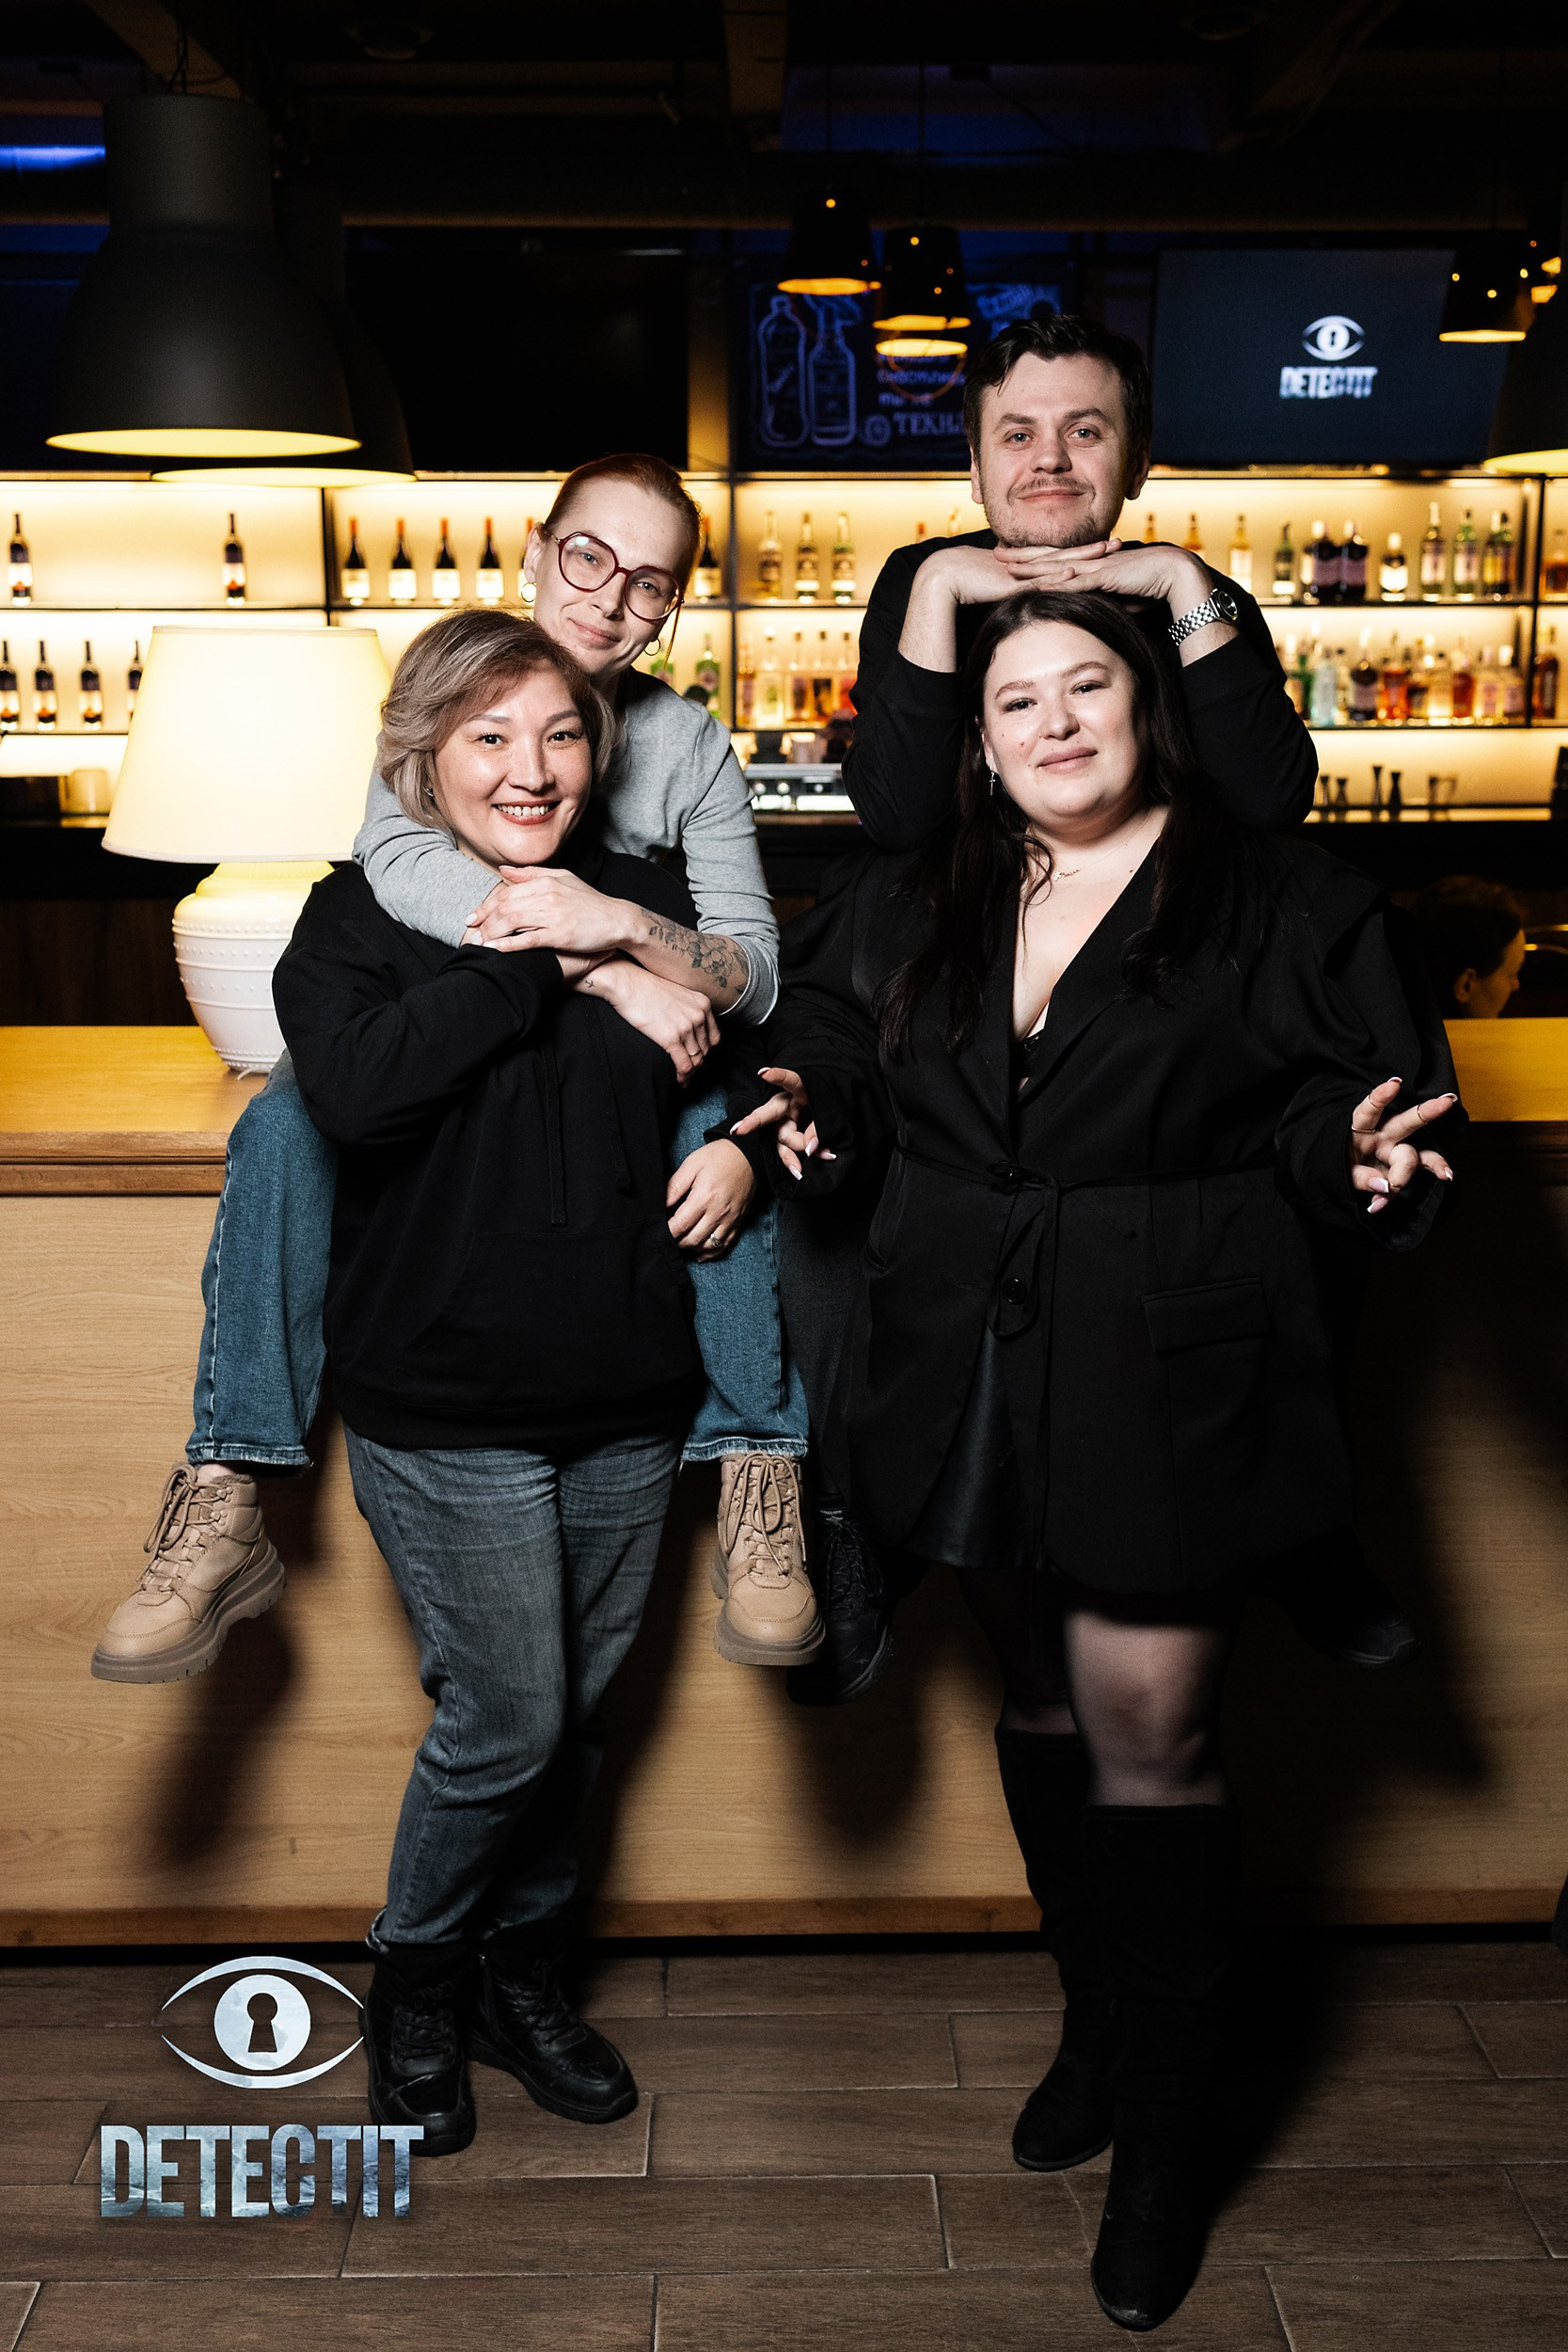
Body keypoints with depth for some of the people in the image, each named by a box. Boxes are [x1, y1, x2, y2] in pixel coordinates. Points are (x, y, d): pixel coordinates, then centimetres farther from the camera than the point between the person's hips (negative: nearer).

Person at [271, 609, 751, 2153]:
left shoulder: (646, 906, 7)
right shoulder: (360, 914, -4)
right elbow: (351, 1087, -24)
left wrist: (743, 1142, -1)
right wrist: (515, 959, -20)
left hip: (627, 1402, 5)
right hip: (445, 1407, -4)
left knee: (574, 1717, 15)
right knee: (505, 1719, -1)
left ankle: (519, 1973, 38)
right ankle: (414, 1988, 27)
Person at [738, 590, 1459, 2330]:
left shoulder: (1282, 904, -2)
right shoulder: (910, 906, 10)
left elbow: (1364, 1099, -1)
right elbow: (829, 1037, 21)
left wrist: (1350, 1150, -23)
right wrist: (809, 1109, 0)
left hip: (1165, 1382, -4)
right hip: (966, 1371, 5)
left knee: (1146, 1734, -2)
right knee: (1041, 1697, 18)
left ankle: (1166, 2125, 16)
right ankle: (1094, 2014, 39)